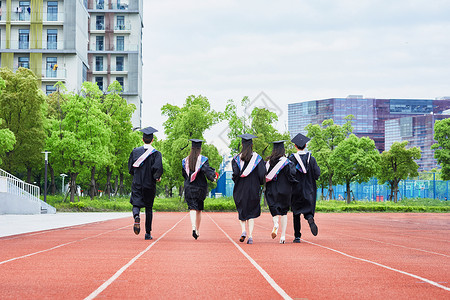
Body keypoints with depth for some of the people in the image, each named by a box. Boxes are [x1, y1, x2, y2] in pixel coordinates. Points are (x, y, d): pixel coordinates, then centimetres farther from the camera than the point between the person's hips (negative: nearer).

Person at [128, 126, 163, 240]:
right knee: (148, 208, 10)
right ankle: (148, 233, 12)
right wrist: (158, 177, 0)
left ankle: (136, 216, -34)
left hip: (137, 183, 1)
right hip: (149, 184, -1)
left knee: (136, 204, 2)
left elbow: (130, 168, 8)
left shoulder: (135, 151, 3)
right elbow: (158, 168, -19)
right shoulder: (156, 153, -6)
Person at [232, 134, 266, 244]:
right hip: (253, 189, 0)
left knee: (242, 211, 16)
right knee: (252, 212, 6)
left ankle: (243, 230, -5)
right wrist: (259, 184, 10)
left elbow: (235, 173, -14)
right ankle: (250, 236, -5)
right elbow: (262, 174, -8)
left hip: (240, 189, 0)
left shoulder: (237, 158, -3)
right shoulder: (257, 158, -3)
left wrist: (236, 181, 6)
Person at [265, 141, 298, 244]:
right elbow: (291, 176, -13)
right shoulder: (286, 162, -7)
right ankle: (283, 236, 2)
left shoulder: (268, 162, 2)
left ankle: (275, 224, -26)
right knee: (283, 212, 7)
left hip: (271, 191, 2)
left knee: (274, 209, 7)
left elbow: (264, 176, 5)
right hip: (284, 191, -2)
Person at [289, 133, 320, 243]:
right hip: (309, 190, 1)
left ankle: (297, 236, 5)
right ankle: (310, 218, -29)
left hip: (296, 190, -1)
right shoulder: (311, 158, -1)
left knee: (296, 213, 8)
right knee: (308, 209, 8)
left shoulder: (292, 158, -7)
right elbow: (317, 174, -5)